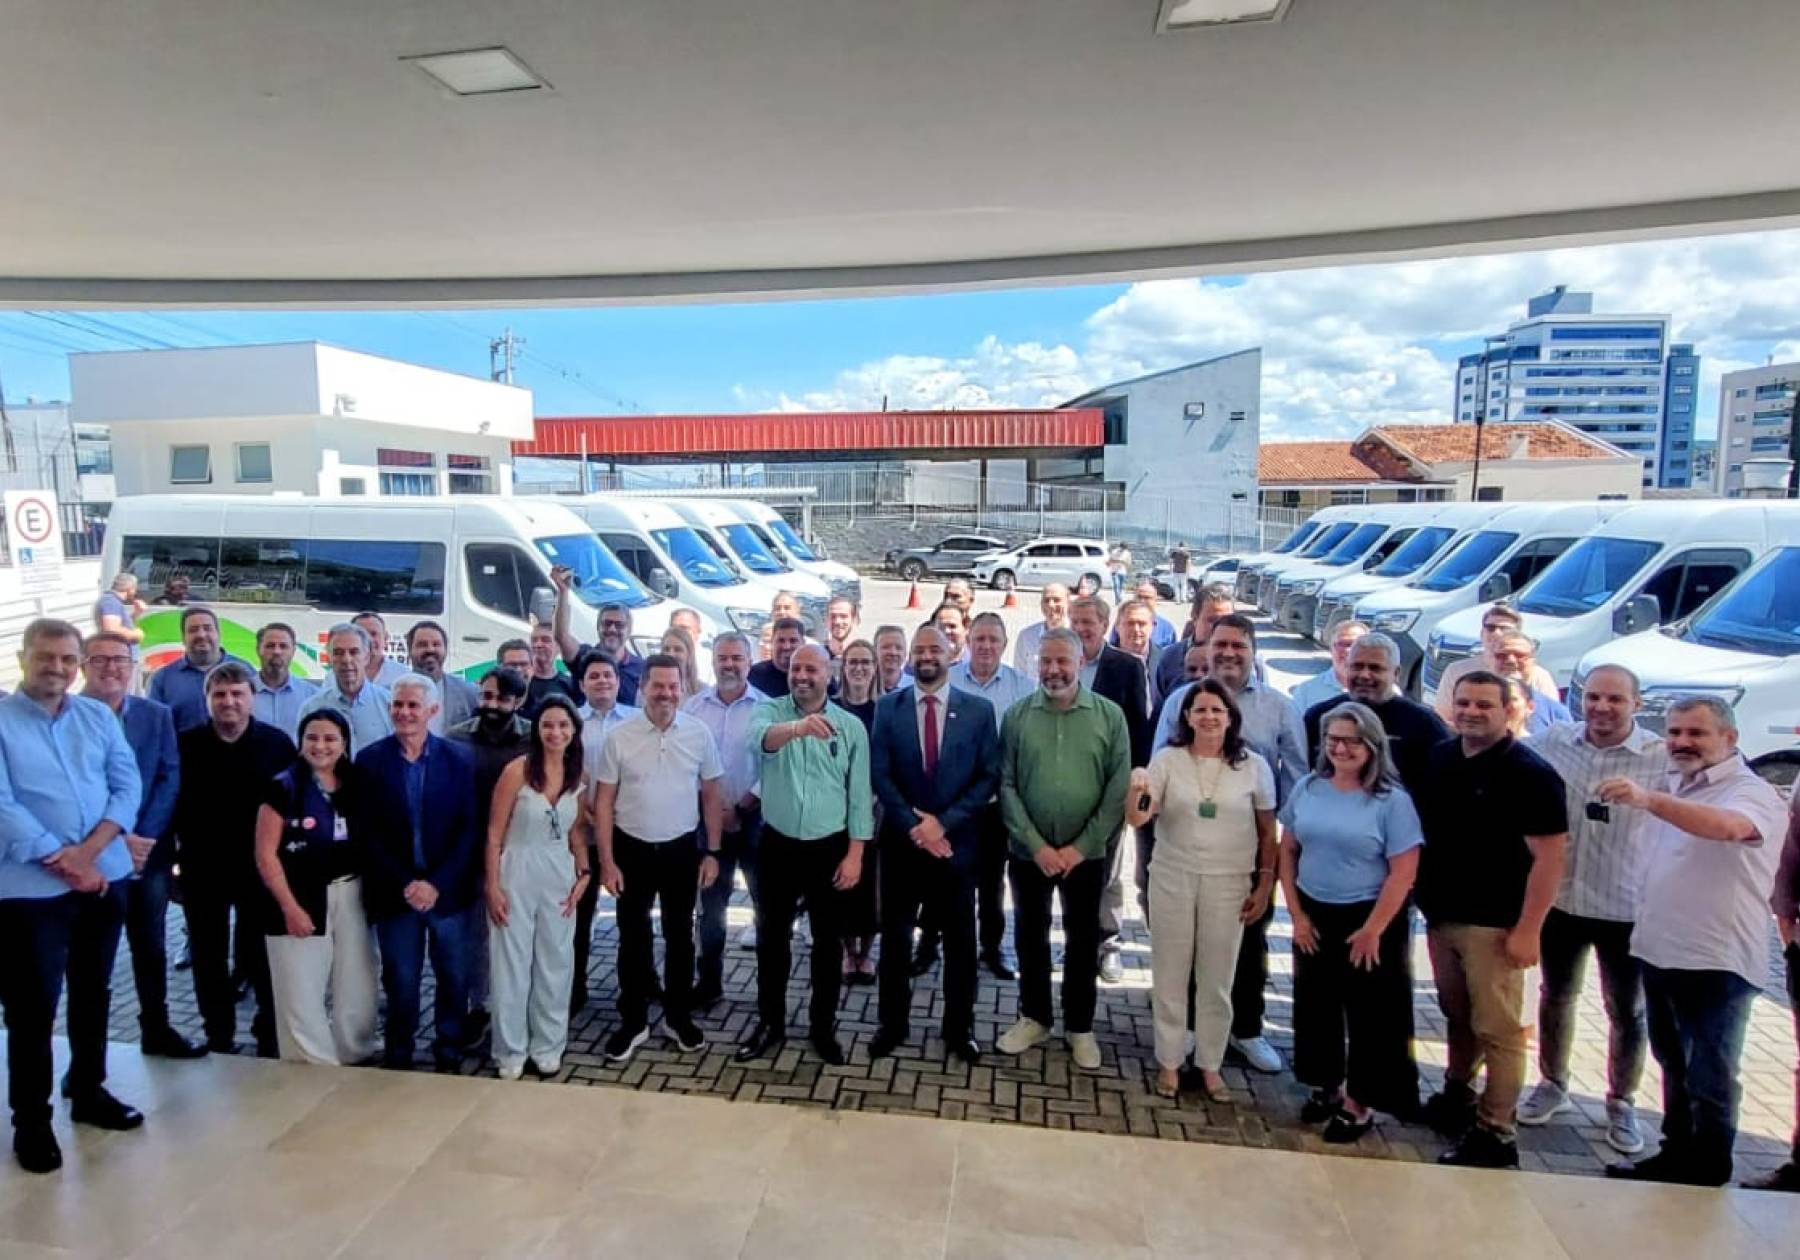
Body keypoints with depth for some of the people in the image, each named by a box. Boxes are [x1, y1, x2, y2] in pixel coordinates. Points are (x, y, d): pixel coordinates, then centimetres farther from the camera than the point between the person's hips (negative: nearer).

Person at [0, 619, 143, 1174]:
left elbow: (127, 786, 0)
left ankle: (88, 1091, 33)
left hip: (105, 877, 4)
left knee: (94, 993, 17)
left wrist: (89, 851, -14)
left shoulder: (98, 716, 6)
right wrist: (65, 862, -17)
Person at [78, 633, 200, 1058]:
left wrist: (143, 838, -9)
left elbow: (171, 779, 2)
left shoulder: (157, 715, 7)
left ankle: (157, 1029, 25)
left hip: (150, 852, 3)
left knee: (152, 946, 12)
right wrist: (116, 839, -13)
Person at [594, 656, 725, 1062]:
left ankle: (678, 1016, 32)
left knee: (679, 935, 15)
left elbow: (712, 795, 1)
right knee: (633, 938, 11)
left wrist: (712, 852, 0)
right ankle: (633, 1021, 27)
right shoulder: (618, 737, -9)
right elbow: (603, 802, -4)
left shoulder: (699, 733, -6)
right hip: (632, 850, -1)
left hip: (682, 849, 1)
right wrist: (606, 861, -6)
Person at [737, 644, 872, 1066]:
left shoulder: (851, 726, -3)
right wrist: (797, 727, -53)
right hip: (778, 844, 0)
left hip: (830, 847, 0)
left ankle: (823, 1026, 28)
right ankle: (770, 1023, 31)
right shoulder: (770, 710, -6)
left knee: (827, 941, 11)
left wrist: (854, 854, -6)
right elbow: (762, 736, -31)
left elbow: (859, 795, -1)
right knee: (772, 937, 13)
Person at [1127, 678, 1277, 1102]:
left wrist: (1265, 885, 1)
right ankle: (1169, 1061, 26)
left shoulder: (1254, 766, -2)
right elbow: (1137, 818, -12)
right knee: (1170, 973, 10)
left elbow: (1268, 832, 5)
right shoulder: (1167, 760, -5)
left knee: (1217, 978, 12)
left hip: (1228, 884, 0)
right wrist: (1136, 791, -33)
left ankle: (1210, 1064, 29)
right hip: (1172, 879, 0)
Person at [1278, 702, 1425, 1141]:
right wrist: (1296, 913, -1)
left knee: (1371, 1014, 8)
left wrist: (1372, 930, -14)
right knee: (1315, 1005, 16)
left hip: (1370, 919, -4)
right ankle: (1327, 1085, 35)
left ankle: (1360, 1103, 24)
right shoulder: (1307, 789, -1)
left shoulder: (1392, 800, -13)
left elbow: (1403, 873, -13)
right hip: (1314, 915, 4)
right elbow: (1288, 852, 5)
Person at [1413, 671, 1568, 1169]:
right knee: (1456, 1016, 19)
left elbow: (1549, 857, -15)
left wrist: (1527, 930, -18)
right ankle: (1456, 1095, 36)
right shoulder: (1439, 758, 7)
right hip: (1441, 917, 6)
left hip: (1494, 925, -6)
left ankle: (1493, 1134, 11)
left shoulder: (1529, 773, -12)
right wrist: (1424, 900, 11)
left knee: (1498, 1031, 1)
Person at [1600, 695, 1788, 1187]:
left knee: (1709, 1077, 6)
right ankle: (1676, 1155, 36)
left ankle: (1706, 1174, 21)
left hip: (1716, 961, -8)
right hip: (1659, 952, 8)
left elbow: (1726, 827, -40)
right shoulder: (1676, 789, 9)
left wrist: (1648, 800, -53)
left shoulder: (1753, 793, -16)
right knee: (1673, 1066, 21)